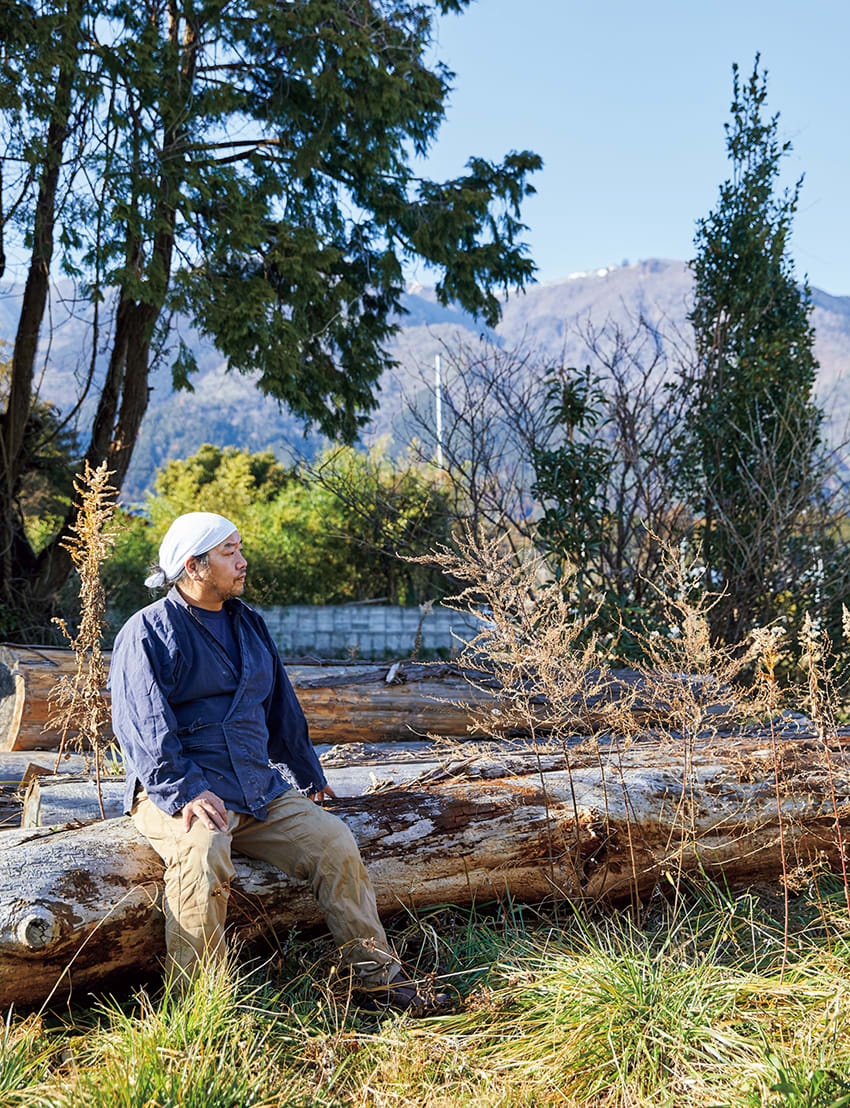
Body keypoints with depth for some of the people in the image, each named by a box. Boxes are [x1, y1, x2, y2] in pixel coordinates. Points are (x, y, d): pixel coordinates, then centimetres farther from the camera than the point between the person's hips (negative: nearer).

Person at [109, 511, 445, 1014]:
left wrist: (311, 776, 30)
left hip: (259, 786, 6)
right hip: (178, 791, -6)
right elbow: (144, 727, -15)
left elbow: (281, 706, 27)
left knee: (334, 841, -9)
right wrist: (185, 791, -28)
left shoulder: (249, 623, 18)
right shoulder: (147, 633, -4)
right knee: (202, 855, -36)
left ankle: (378, 978, 0)